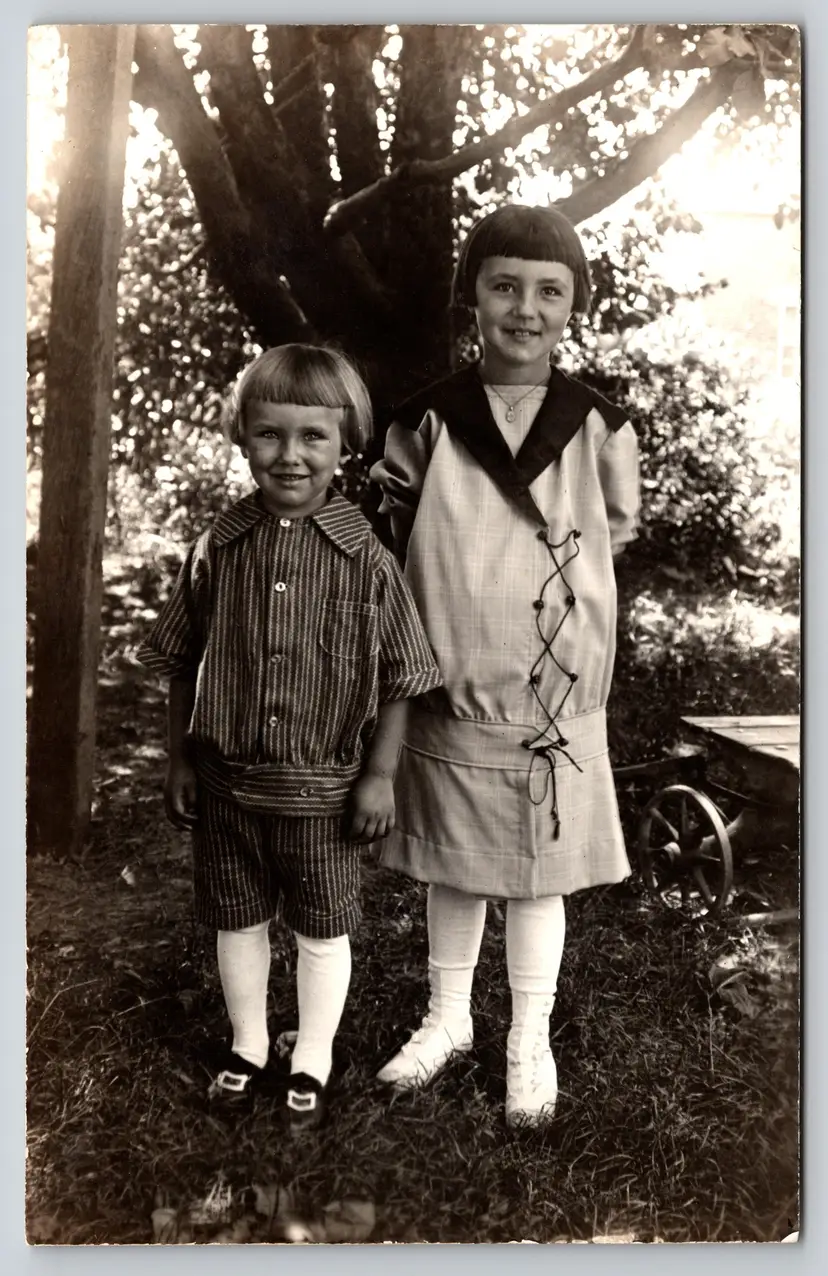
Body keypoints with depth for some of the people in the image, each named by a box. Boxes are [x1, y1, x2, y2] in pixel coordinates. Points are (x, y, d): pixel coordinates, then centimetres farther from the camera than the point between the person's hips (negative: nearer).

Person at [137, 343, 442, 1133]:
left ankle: (312, 1062, 36)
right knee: (236, 919, 19)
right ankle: (247, 1046, 43)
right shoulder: (217, 549, -6)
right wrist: (179, 759, 5)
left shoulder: (366, 559, -12)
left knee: (323, 929, 14)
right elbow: (182, 665, 4)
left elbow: (397, 678, -6)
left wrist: (380, 775, -7)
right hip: (225, 780, 3)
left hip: (322, 787, -2)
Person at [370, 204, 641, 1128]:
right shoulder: (425, 423, -4)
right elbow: (400, 542, 5)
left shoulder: (599, 430, -5)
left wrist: (532, 589, 4)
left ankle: (531, 1042, 30)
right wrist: (456, 608, 0)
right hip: (449, 694, 1)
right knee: (452, 868, 15)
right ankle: (447, 1017, 37)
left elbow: (613, 540, 7)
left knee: (537, 874, 11)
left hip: (555, 700, -1)